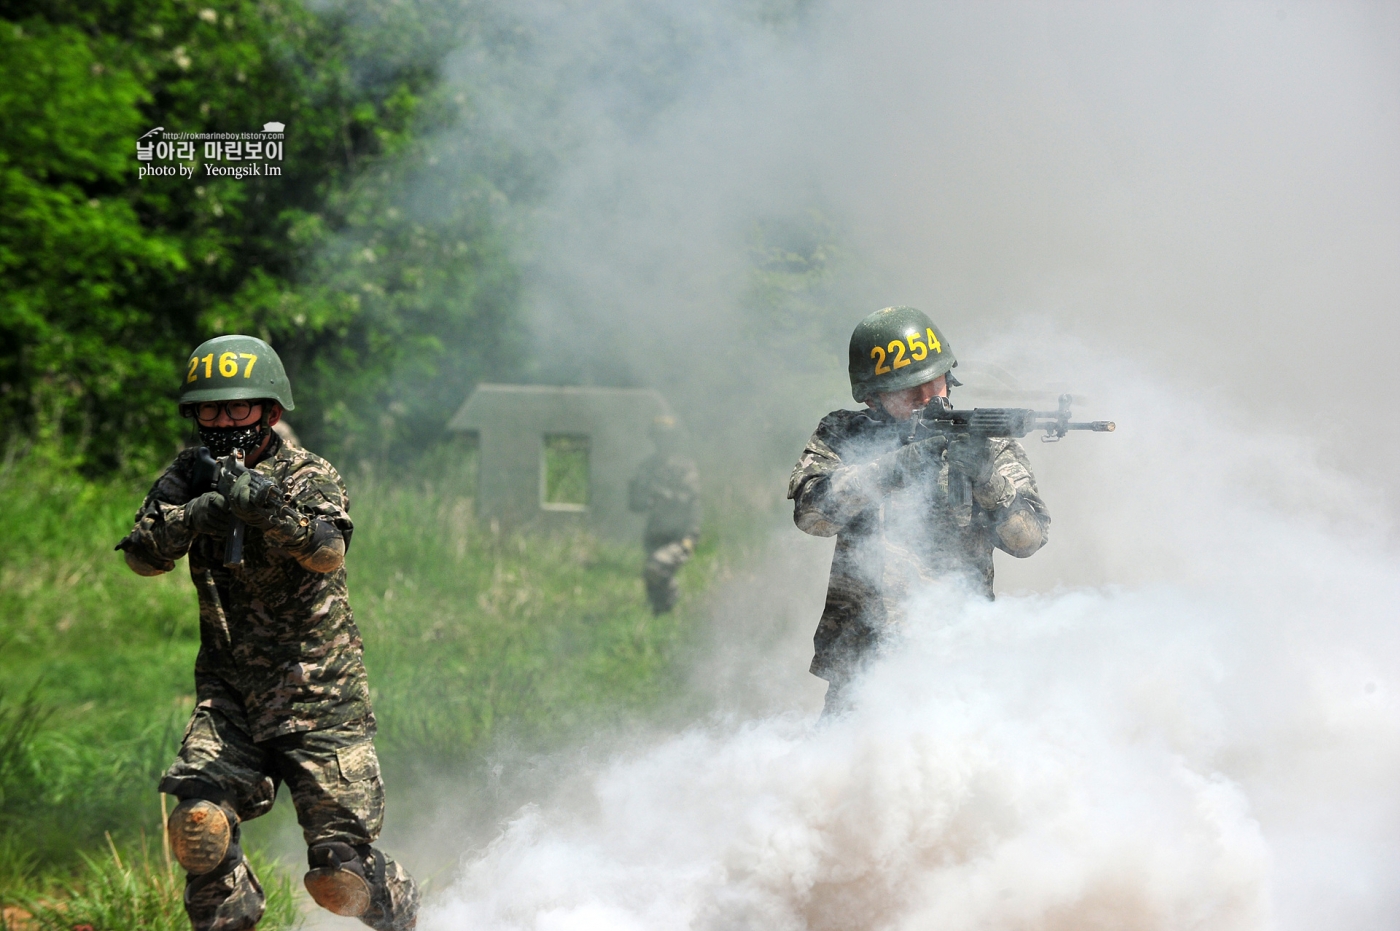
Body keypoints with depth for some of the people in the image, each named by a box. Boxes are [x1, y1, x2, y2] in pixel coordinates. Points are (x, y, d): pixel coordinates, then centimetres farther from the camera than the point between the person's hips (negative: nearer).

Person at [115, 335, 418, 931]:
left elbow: (329, 551, -28)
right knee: (198, 826, -20)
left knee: (339, 872, -4)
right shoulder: (191, 477, 3)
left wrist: (269, 510, -47)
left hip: (317, 693, -3)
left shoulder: (309, 477, -9)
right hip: (229, 693, 3)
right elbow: (142, 556, -9)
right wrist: (192, 518, -29)